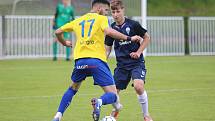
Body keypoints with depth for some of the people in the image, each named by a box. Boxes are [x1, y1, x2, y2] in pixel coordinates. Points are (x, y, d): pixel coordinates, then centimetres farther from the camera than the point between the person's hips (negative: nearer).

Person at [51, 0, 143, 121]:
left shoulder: (78, 21, 22)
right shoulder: (101, 18, 7)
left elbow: (58, 32, 25)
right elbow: (109, 31, -13)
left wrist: (64, 43, 45)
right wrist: (129, 38, -8)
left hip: (79, 60, 5)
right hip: (97, 60, -5)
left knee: (73, 89, 31)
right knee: (112, 95, -3)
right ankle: (99, 102, -38)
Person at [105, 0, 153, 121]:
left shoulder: (133, 25, -9)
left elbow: (147, 38, 3)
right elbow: (108, 49, 8)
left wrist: (138, 52, -8)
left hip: (136, 62, -4)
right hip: (121, 64, 4)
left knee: (138, 86, -26)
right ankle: (116, 108, 36)